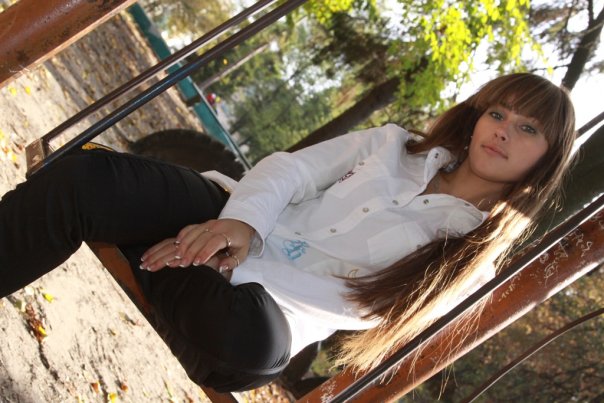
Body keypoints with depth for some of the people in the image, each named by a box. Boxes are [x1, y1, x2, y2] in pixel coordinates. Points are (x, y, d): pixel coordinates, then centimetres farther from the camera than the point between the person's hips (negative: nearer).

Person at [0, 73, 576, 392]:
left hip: (270, 305, -4)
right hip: (228, 216, 4)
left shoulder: (470, 257, 5)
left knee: (254, 341, -43)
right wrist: (242, 222, -18)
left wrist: (229, 264, -18)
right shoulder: (395, 144, 18)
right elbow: (291, 169, 4)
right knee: (88, 177, -26)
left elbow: (352, 304, -7)